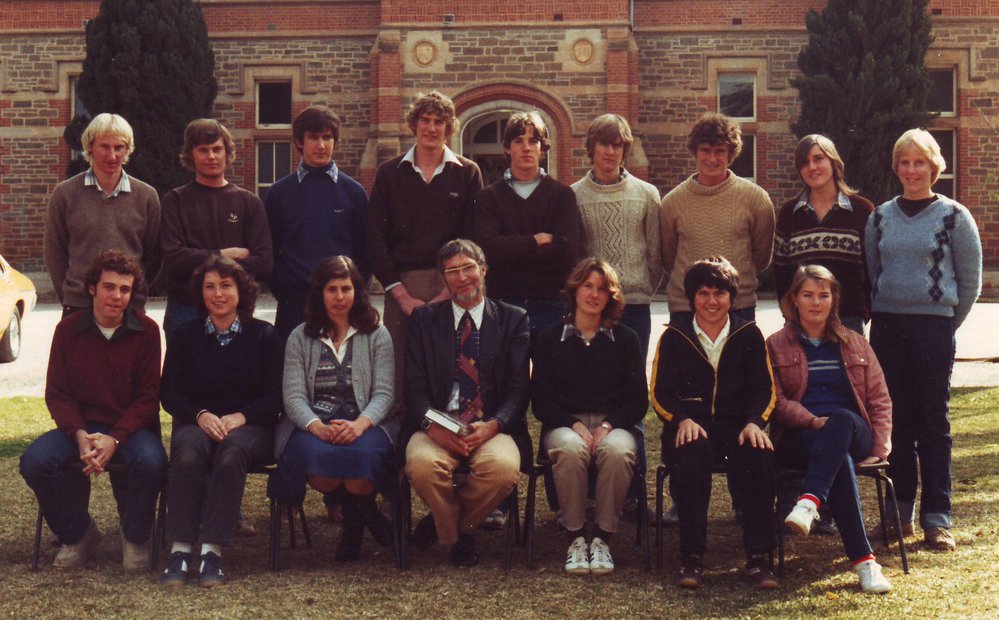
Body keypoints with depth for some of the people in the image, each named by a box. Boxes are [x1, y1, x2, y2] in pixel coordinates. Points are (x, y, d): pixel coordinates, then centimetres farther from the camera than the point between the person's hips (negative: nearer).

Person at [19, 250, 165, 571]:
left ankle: (135, 538, -5)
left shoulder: (146, 331, -3)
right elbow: (57, 394, 2)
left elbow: (148, 397, -5)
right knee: (34, 461, -26)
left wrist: (114, 439, -20)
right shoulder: (68, 329, 2)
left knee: (151, 460, -35)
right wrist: (81, 435, -18)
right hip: (81, 426, 2)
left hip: (132, 426, -2)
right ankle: (77, 534, 1)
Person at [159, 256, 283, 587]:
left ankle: (212, 549, -40)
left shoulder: (264, 336, 10)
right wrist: (201, 415, -13)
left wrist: (239, 417, -15)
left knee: (232, 452, -37)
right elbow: (169, 393, 8)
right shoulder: (185, 336, 16)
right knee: (188, 452, -35)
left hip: (250, 426, -1)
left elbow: (277, 396, 2)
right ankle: (180, 548, -37)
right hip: (197, 422, 1)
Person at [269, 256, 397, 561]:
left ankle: (355, 524, -1)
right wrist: (317, 427, -18)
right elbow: (293, 396, 3)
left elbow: (383, 393, 2)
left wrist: (360, 424, -20)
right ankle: (363, 513, 0)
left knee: (364, 456, -37)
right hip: (313, 424, 1)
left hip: (364, 424, -1)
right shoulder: (300, 338, 14)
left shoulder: (377, 335, 12)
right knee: (314, 456, -36)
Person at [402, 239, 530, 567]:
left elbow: (519, 388, 3)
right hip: (437, 426, 1)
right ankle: (456, 537, -3)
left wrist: (492, 426, -16)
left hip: (492, 427, 0)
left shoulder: (513, 319, 11)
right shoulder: (425, 319, 14)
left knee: (502, 466, -34)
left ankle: (459, 523, 0)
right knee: (422, 463, -33)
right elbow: (414, 386, 5)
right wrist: (433, 426, -15)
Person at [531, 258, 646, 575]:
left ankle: (602, 538, -23)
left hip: (614, 424, 1)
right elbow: (540, 401, 5)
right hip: (564, 424, 0)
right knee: (570, 449, -37)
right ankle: (575, 538, -24)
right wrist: (575, 425, -12)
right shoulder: (550, 339, 11)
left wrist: (608, 425, -10)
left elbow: (638, 401, 8)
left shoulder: (626, 339, 13)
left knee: (617, 451, -36)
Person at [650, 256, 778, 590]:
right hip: (689, 423, -1)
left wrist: (754, 422, -11)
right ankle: (691, 557, -30)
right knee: (691, 453, -36)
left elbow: (765, 389, 9)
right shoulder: (674, 335, 10)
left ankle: (757, 558, -28)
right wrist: (683, 420, -15)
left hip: (736, 423, 1)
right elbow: (660, 392, 6)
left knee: (759, 454, -33)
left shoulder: (748, 334, 13)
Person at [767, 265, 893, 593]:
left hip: (853, 432, 2)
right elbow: (775, 400, 4)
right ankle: (863, 560, -48)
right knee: (840, 458, -39)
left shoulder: (854, 344, 22)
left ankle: (809, 502, -57)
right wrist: (813, 421, -15)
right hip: (798, 437, -2)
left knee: (841, 418, -39)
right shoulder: (776, 346, 15)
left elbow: (880, 399, 16)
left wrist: (880, 448, 0)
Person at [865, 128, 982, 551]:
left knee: (934, 424, -1)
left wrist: (946, 324, 2)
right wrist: (882, 316, 10)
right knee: (896, 421, 6)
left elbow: (970, 281, 2)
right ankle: (900, 511, 14)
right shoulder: (880, 217, 10)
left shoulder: (954, 216, 0)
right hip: (887, 327, 3)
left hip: (934, 327, -3)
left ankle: (937, 517, 3)